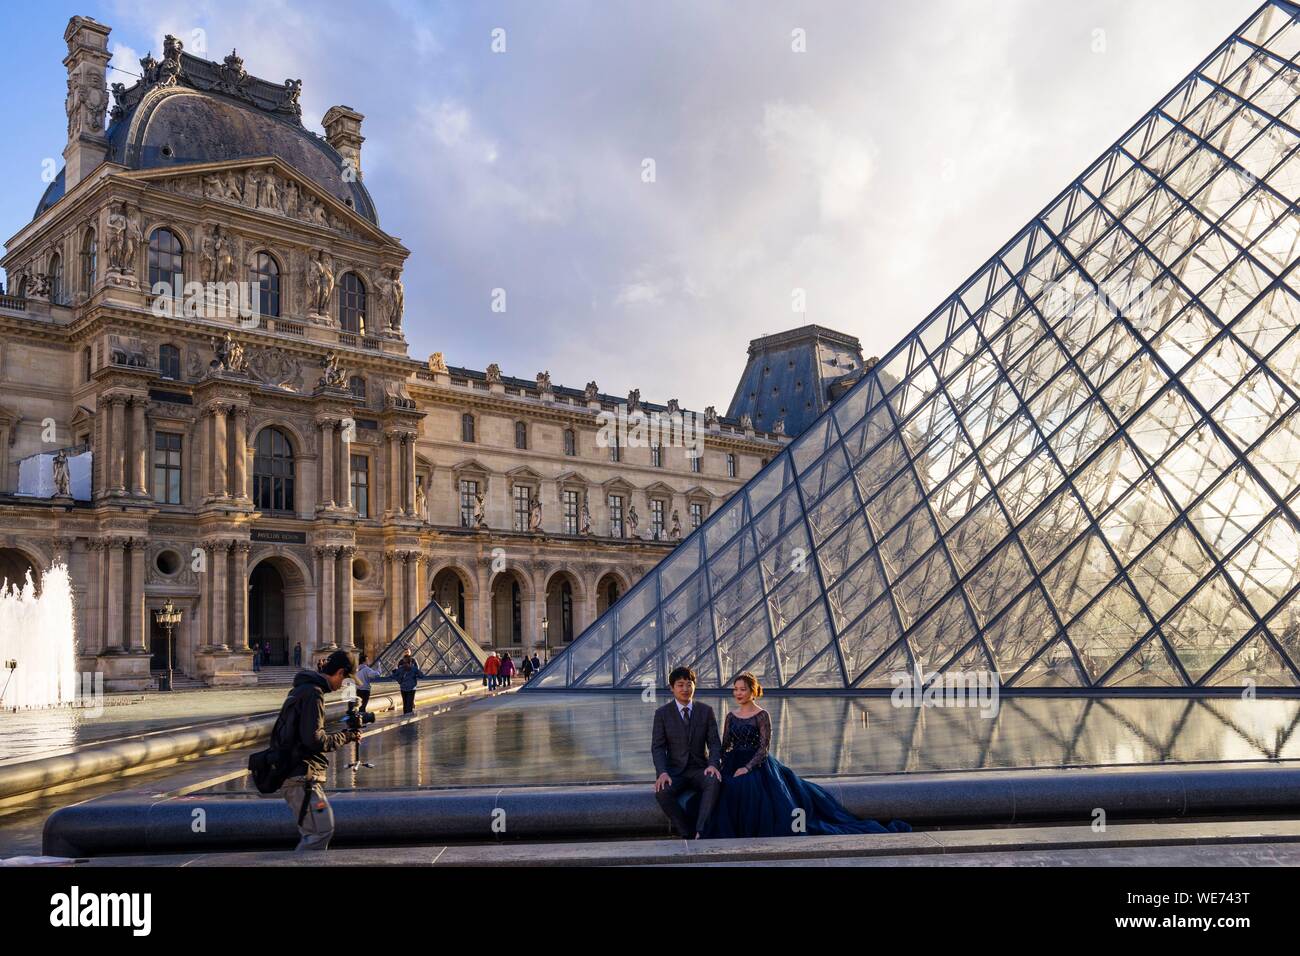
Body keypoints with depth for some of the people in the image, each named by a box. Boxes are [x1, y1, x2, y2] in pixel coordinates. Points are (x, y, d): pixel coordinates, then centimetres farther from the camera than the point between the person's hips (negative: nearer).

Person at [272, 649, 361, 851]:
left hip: (294, 774, 11)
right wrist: (345, 737, -8)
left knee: (310, 831, 16)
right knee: (322, 829, -12)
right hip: (301, 776, -11)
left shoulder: (302, 689, 18)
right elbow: (314, 739, -21)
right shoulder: (313, 693, -15)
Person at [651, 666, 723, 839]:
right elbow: (657, 747, -2)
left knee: (714, 782, -34)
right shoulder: (662, 713, 2)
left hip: (699, 769, 1)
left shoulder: (706, 711, 6)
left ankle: (700, 832, -33)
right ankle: (687, 833, -19)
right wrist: (662, 772, -20)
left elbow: (714, 742, 4)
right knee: (661, 792, -33)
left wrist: (713, 764, -17)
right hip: (674, 771, -1)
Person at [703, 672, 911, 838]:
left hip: (758, 767, -5)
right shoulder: (730, 717, 10)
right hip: (734, 768, 5)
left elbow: (765, 748, -12)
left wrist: (747, 768, -23)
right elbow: (724, 747, 10)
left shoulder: (762, 715, -6)